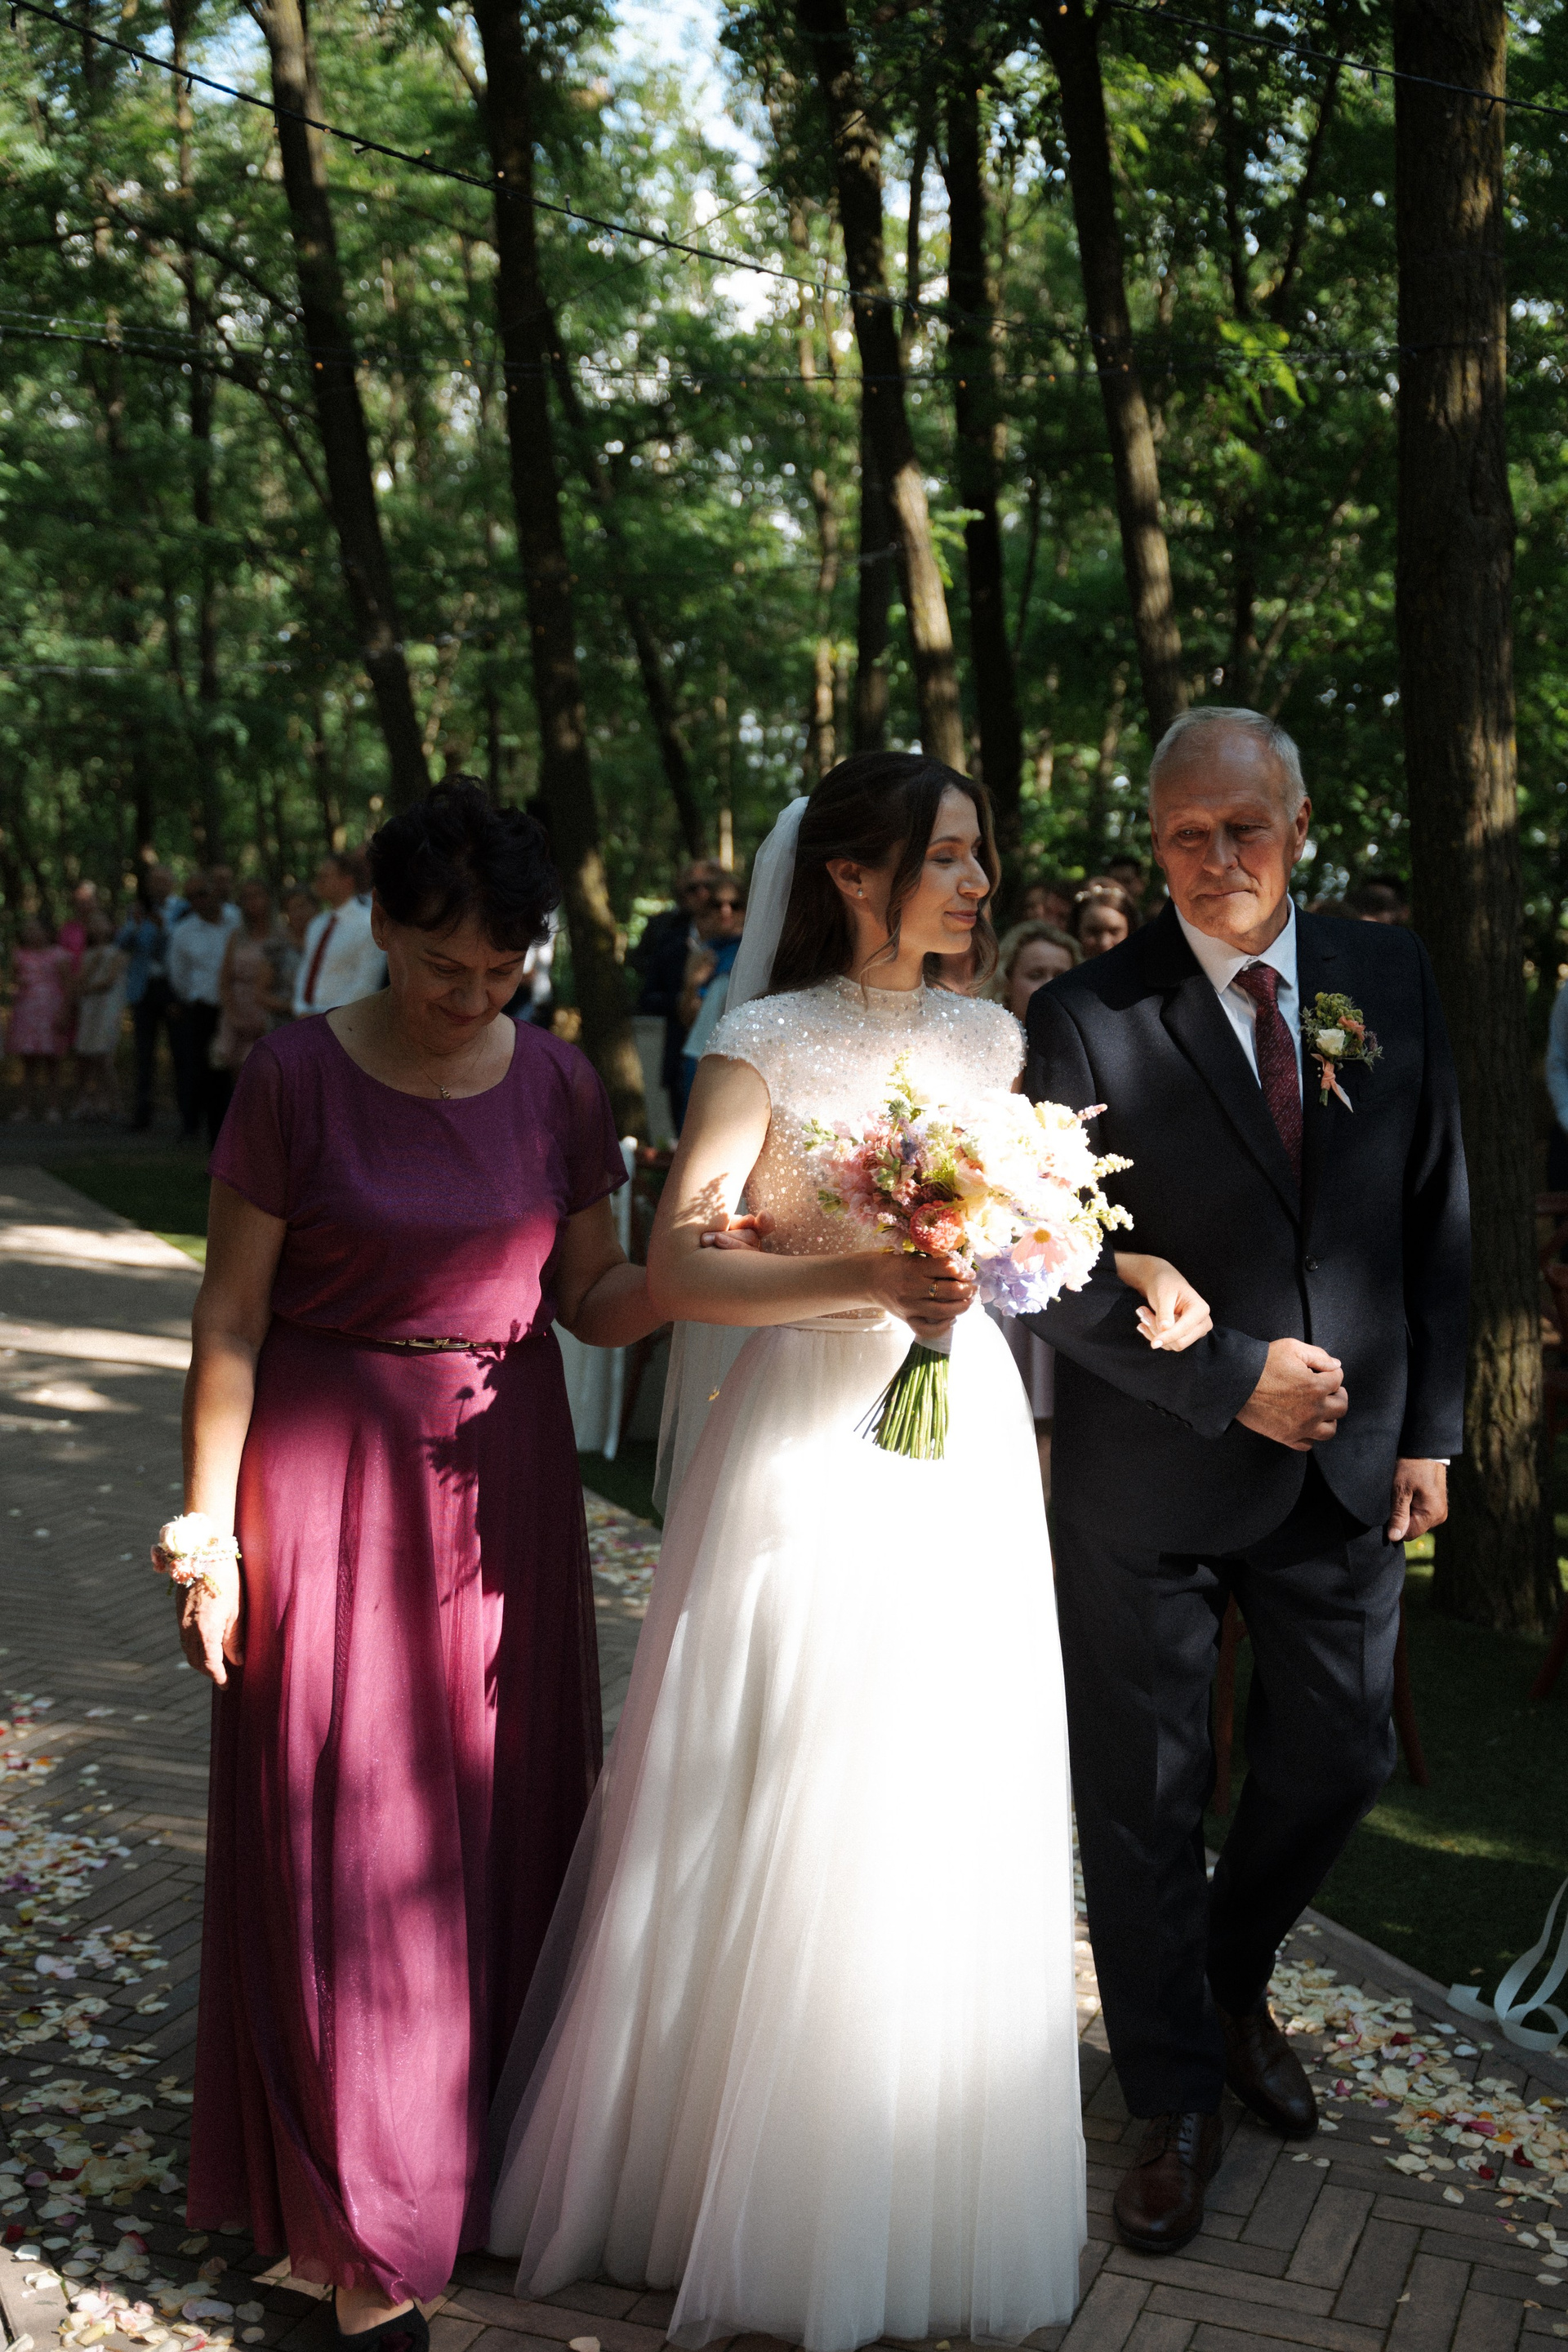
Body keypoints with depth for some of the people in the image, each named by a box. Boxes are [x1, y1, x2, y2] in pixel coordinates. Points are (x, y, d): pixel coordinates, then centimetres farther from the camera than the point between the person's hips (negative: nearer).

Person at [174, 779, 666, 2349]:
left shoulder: (558, 1086, 0)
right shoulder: (298, 1075, -9)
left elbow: (591, 1300, 5)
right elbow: (231, 1312, -7)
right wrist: (206, 1529, -9)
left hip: (505, 1483, 3)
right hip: (329, 1481, -3)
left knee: (506, 1819, 12)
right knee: (346, 1842, 4)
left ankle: (493, 2147, 34)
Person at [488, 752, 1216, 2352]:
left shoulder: (991, 1039, 9)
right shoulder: (765, 1045, -6)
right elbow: (678, 1271, -14)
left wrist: (1145, 1265, 2)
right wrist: (869, 1282, -26)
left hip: (966, 1443, 5)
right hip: (806, 1447, -5)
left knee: (951, 1813, 10)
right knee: (776, 1818, 3)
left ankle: (928, 2191, 29)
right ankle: (738, 2172, 24)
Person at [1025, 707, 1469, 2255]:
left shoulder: (1392, 979, 2)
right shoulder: (1087, 1017, -11)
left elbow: (1436, 1217, 6)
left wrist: (1427, 1426, 4)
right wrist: (1232, 1376, -17)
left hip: (1346, 1465, 4)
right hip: (1152, 1482, -3)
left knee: (1336, 1758, 16)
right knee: (1142, 1798, 8)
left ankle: (1234, 1983, 46)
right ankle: (1177, 2097, 30)